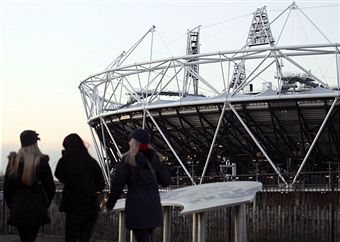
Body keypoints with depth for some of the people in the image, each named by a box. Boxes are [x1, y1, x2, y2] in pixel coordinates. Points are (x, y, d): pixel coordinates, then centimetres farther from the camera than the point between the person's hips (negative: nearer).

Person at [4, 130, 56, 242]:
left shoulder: (13, 162, -3)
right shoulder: (42, 162, -8)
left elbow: (7, 188, 1)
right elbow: (51, 188, -4)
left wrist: (11, 205, 14)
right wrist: (45, 204, 12)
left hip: (19, 211, 0)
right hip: (38, 210, 0)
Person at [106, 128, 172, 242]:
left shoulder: (128, 159, -8)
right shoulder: (154, 158, 5)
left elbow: (117, 184, -8)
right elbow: (166, 181, 7)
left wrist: (110, 204, 4)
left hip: (137, 207, -5)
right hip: (154, 206, 5)